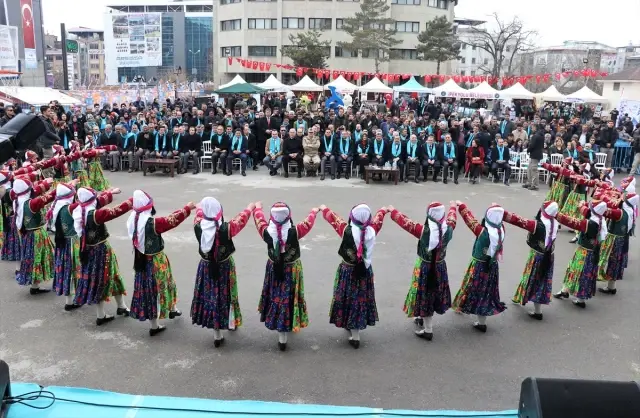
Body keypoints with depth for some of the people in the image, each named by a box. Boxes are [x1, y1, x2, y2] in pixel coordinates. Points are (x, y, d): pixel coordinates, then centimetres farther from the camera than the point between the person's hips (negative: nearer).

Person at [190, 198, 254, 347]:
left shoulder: (198, 227, -16)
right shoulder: (226, 229, -25)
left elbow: (199, 214, 7)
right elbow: (241, 219, -7)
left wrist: (202, 207, 30)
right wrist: (251, 207, 12)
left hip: (206, 268, 3)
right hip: (224, 269, -3)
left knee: (210, 296, 15)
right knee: (223, 296, 16)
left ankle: (217, 335, 25)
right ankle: (231, 322, 40)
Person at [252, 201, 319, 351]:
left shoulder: (267, 231, -19)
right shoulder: (295, 231, -24)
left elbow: (259, 217, 1)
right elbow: (308, 222, -4)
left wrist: (258, 206, 23)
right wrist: (314, 211, 16)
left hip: (274, 270, 2)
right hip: (292, 270, -2)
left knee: (275, 296, 19)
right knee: (289, 298, 10)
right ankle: (283, 338, 20)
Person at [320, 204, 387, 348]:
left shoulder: (347, 230, -20)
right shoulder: (372, 230, -13)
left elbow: (333, 218, -2)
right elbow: (378, 218, 10)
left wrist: (323, 208, 18)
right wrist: (384, 210, 32)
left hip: (348, 271, -3)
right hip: (365, 271, 3)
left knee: (350, 299, 9)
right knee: (362, 298, 19)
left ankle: (355, 336, 14)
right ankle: (354, 327, 38)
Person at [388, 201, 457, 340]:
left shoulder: (423, 230, -23)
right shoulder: (448, 229, -12)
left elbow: (405, 222, -12)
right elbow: (452, 218, 10)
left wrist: (392, 210, 4)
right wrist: (453, 206, 32)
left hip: (424, 268, -5)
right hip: (440, 268, 5)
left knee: (425, 295, 8)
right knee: (433, 294, 23)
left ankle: (428, 331, 16)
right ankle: (424, 319, 46)